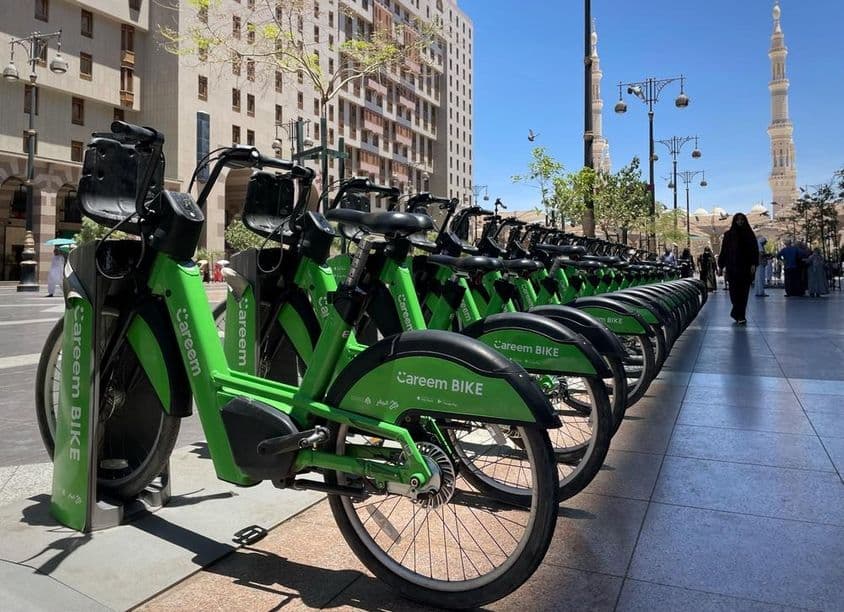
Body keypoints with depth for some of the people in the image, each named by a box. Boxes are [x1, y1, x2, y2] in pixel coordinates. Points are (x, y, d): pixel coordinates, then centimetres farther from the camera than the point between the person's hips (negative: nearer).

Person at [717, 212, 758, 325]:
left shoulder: (749, 234, 6)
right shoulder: (728, 234, 7)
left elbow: (755, 250, 1)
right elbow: (723, 251, 6)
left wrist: (753, 264, -10)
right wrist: (721, 266, 3)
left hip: (746, 267, 0)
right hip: (732, 267, 0)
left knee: (743, 291, -2)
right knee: (734, 291, -6)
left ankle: (739, 315, 3)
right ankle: (740, 315, 6)